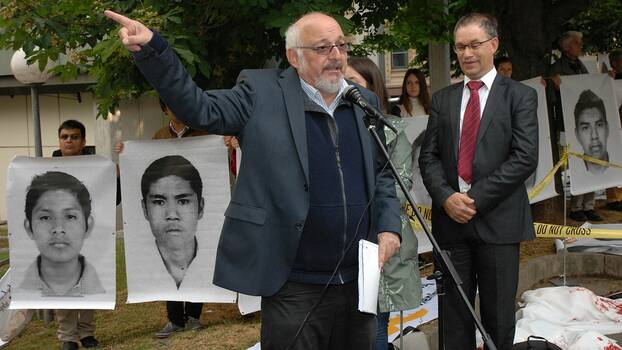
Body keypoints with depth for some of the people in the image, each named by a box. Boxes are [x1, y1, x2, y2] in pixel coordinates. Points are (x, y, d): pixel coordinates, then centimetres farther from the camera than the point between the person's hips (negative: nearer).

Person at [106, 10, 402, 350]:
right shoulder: (263, 92, -2)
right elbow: (201, 109, -11)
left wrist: (389, 226, 2)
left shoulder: (365, 103, 10)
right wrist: (152, 49, -22)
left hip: (358, 281, 5)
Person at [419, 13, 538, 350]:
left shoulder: (520, 96, 1)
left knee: (498, 315, 5)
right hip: (451, 219, 3)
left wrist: (477, 197, -13)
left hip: (498, 220, -3)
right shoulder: (442, 99, 12)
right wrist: (447, 197, -10)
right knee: (455, 314, 7)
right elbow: (429, 156, 8)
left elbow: (525, 157, -8)